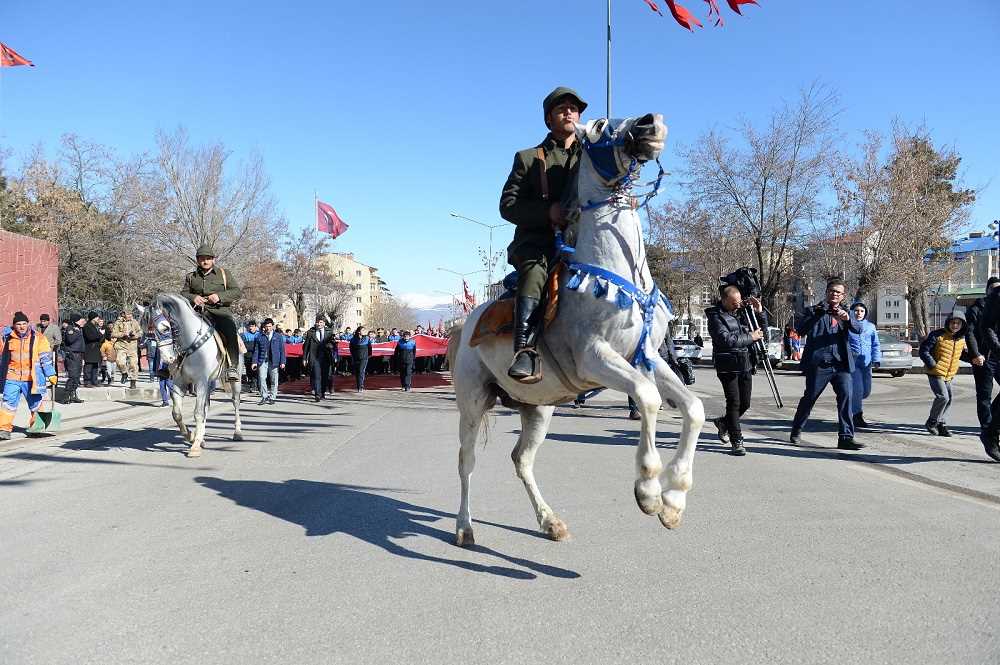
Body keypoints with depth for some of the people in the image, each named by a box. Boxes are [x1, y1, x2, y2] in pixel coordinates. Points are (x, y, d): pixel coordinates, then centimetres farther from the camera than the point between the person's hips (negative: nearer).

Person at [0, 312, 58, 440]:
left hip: (32, 378, -1)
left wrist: (51, 375, -4)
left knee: (35, 404, 10)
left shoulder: (38, 339, 0)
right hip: (12, 378, 1)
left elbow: (46, 358, 0)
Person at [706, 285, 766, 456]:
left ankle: (724, 422, 36)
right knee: (734, 402, -7)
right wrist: (750, 337, -14)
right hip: (728, 366, -6)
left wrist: (759, 312, 5)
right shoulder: (716, 316, -7)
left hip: (746, 365, 6)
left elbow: (762, 330, 21)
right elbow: (726, 339, -20)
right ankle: (736, 441, 2)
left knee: (745, 403, 9)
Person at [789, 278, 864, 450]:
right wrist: (814, 314, -16)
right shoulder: (816, 311, 10)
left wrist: (847, 318, -21)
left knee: (846, 396, -11)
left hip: (841, 363, 2)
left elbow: (858, 330, -1)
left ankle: (846, 437, -9)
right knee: (809, 397, 6)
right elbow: (799, 329, -3)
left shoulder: (845, 313, 17)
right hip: (819, 363, -2)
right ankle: (796, 430, 25)